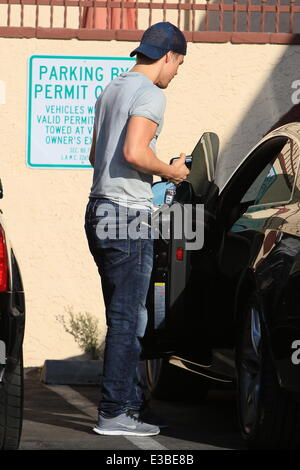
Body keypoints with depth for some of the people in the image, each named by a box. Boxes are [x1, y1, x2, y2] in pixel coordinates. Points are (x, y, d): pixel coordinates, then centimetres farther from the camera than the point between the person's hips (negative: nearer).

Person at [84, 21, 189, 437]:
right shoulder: (150, 93, -11)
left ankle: (130, 401, 19)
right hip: (128, 214, -10)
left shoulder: (111, 91, 17)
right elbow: (134, 153, -23)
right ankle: (114, 413, -6)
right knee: (127, 319, -6)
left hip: (99, 211, 10)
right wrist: (170, 171, -7)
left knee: (124, 316, 15)